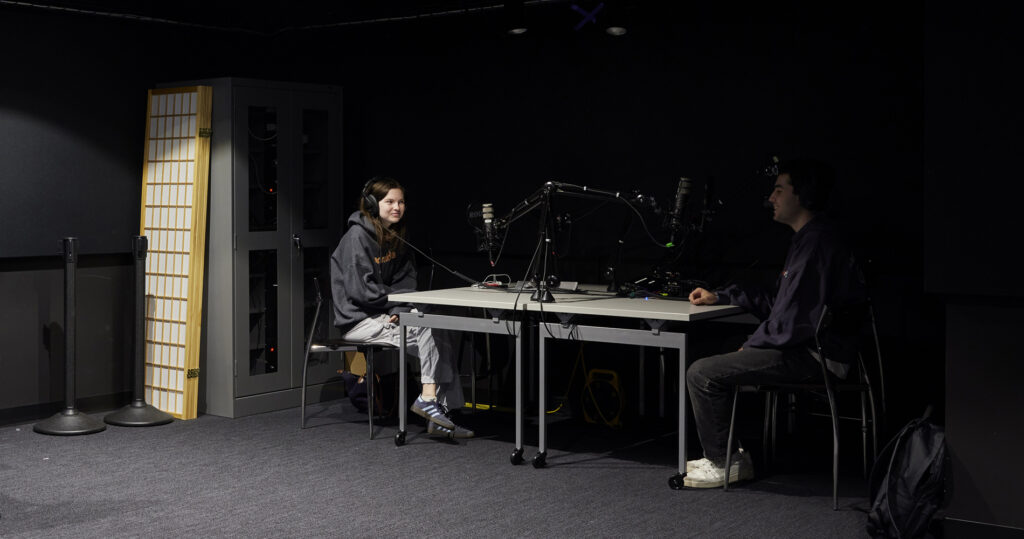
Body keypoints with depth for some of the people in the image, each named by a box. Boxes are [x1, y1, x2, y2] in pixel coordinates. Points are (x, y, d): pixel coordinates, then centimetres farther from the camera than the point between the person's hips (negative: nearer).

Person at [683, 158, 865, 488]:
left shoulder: (815, 244, -20)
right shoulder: (809, 239, 16)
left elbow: (793, 322, -24)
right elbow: (777, 301, 22)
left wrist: (752, 344, -8)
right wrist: (720, 297, 18)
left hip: (810, 358, -12)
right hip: (806, 348, 12)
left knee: (702, 373, -13)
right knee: (717, 357, 23)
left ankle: (723, 463, 1)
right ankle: (725, 453, 24)